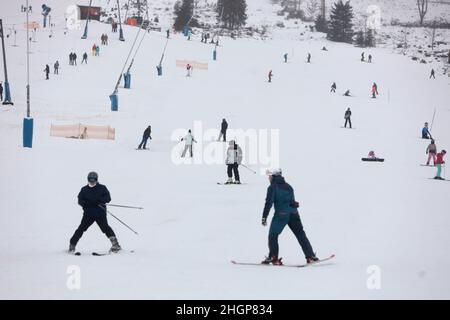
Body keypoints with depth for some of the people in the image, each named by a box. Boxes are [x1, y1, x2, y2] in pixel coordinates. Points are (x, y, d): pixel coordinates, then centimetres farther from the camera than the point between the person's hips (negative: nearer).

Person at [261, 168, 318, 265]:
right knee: (301, 234, 11)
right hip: (294, 213, 6)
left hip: (280, 214, -6)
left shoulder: (272, 187, -4)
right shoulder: (288, 186, 16)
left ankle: (273, 257, -2)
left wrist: (264, 217, -11)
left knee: (273, 235, 6)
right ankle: (311, 256, 8)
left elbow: (268, 203, -11)